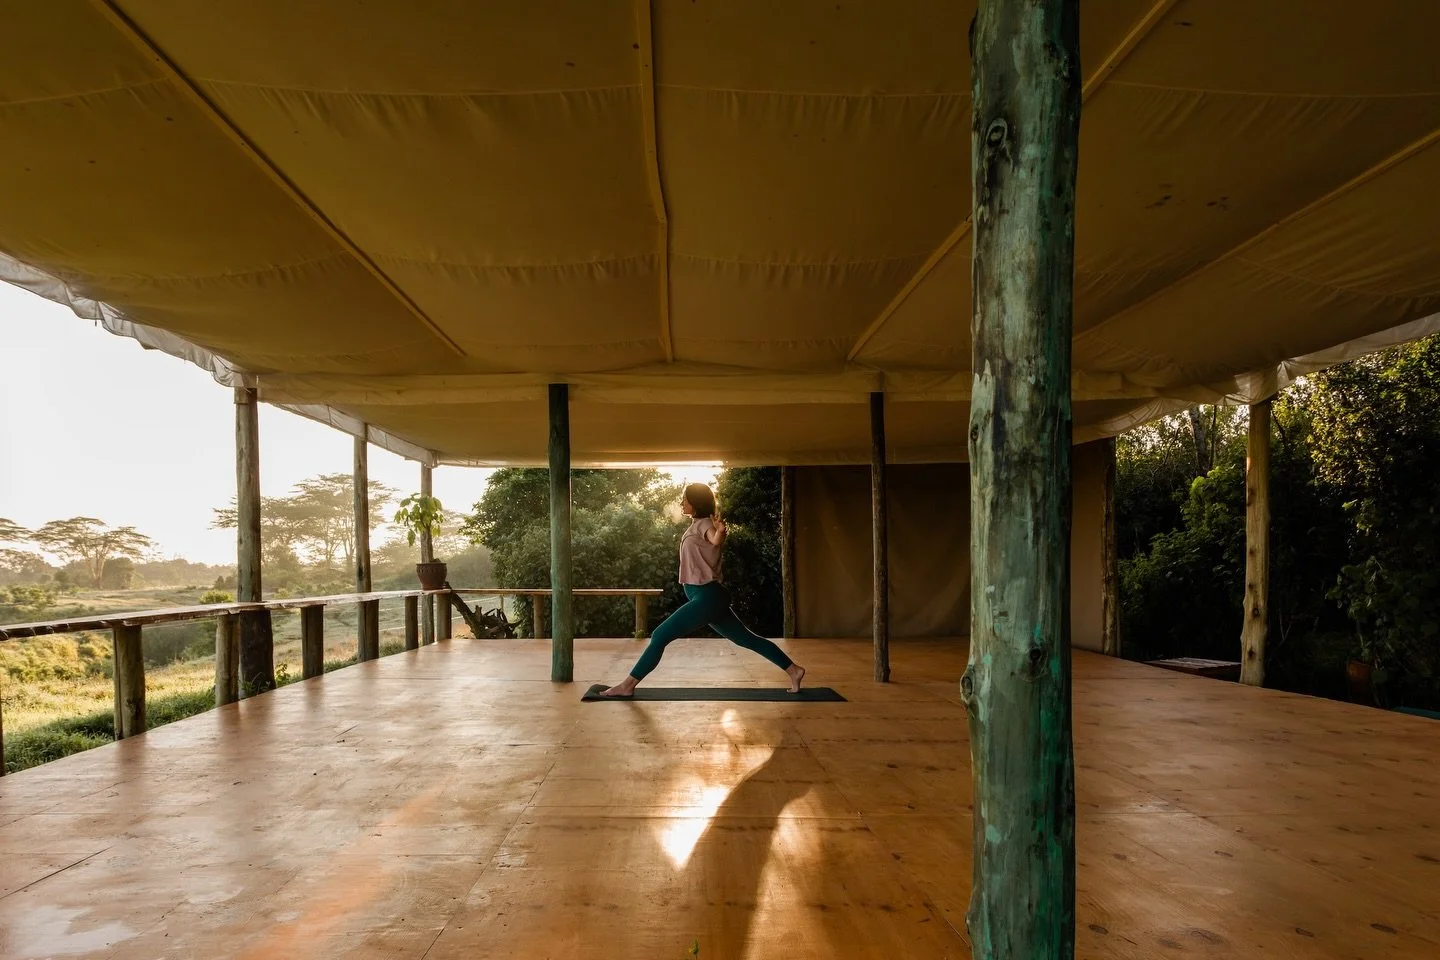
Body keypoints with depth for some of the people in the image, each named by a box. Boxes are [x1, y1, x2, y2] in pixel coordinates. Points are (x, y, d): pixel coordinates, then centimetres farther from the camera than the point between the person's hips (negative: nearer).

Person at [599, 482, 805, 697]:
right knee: (747, 639, 11)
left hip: (707, 597, -10)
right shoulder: (697, 525, 17)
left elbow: (715, 540, -36)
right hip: (708, 597, 10)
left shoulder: (704, 524, -10)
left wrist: (720, 531, -57)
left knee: (660, 636, -11)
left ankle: (627, 685, -7)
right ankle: (793, 670, 15)